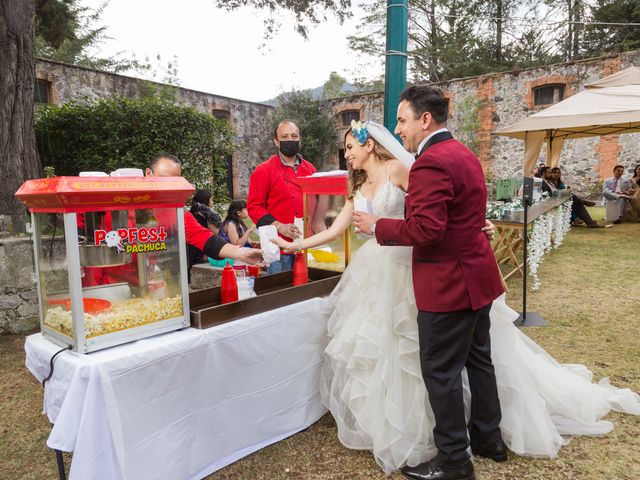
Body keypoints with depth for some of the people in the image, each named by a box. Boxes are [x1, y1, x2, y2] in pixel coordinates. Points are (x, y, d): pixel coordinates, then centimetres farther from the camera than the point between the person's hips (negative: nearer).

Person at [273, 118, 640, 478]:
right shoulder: (359, 187, 13)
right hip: (381, 272, 7)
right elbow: (336, 229, 12)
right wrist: (296, 245, 12)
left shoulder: (397, 169, -8)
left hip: (410, 269, -7)